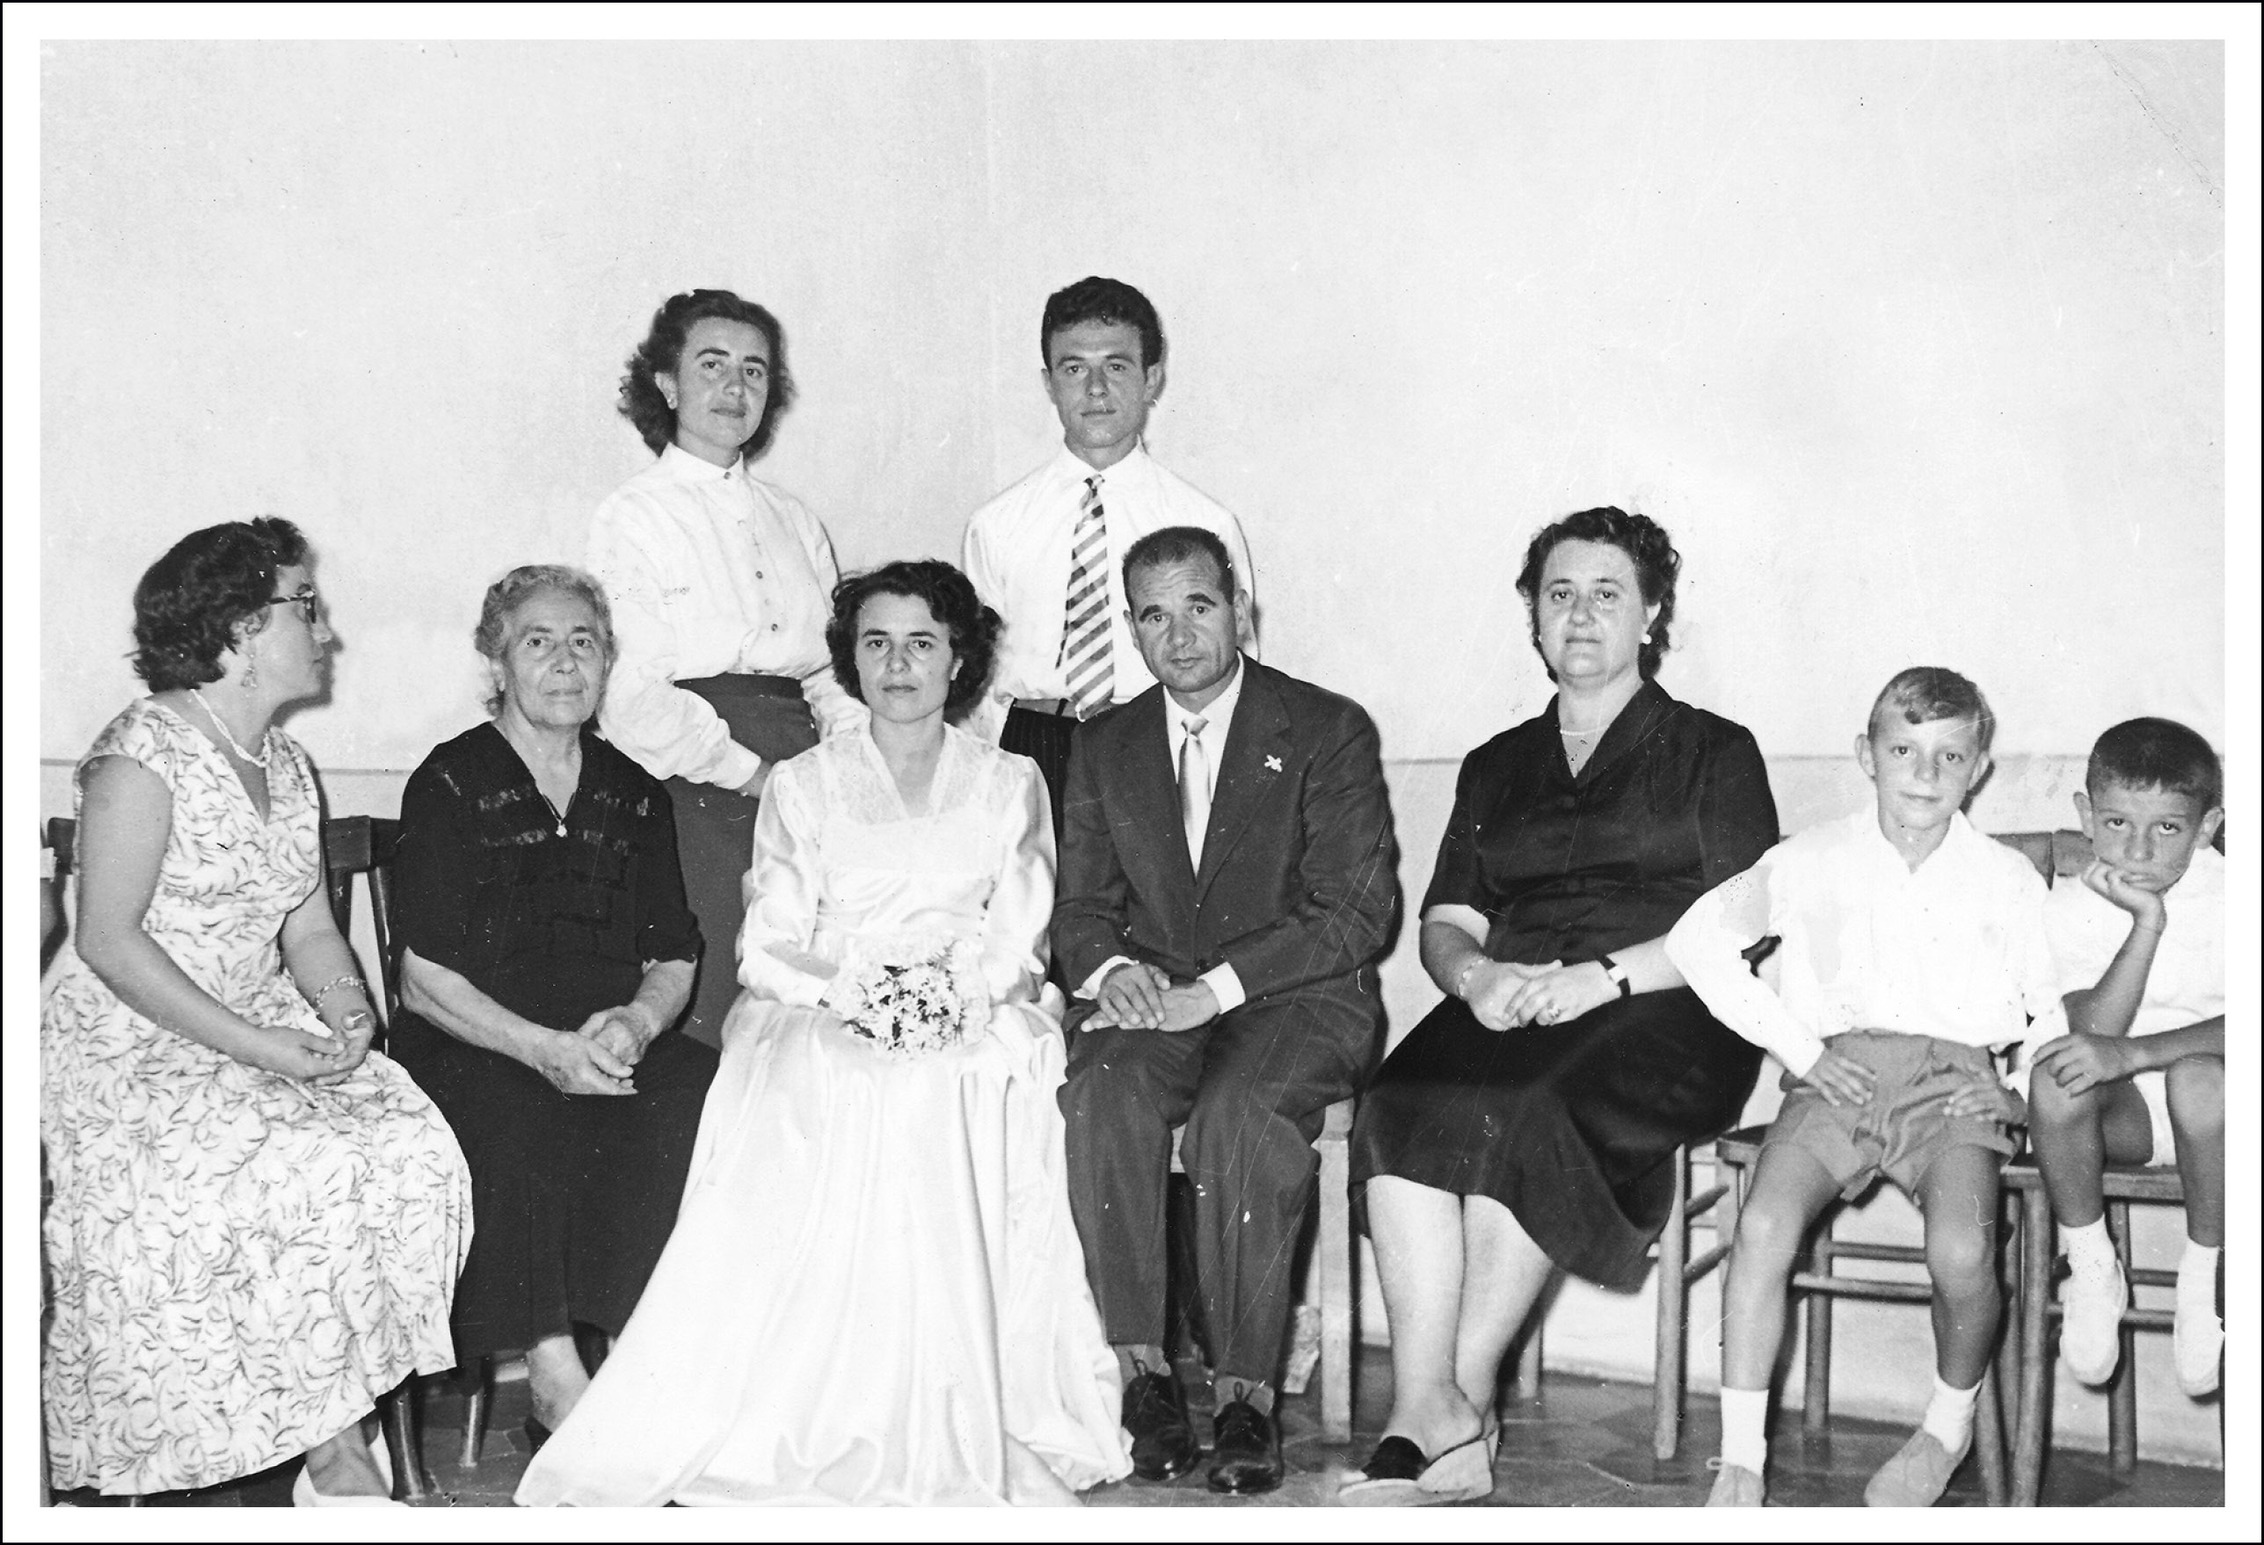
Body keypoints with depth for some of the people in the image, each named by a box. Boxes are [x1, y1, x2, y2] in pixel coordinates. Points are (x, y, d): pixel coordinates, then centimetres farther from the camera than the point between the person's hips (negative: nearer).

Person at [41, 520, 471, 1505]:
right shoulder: (142, 757, -12)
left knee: (411, 1154, -17)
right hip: (130, 1047, -7)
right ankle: (338, 1454, -12)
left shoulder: (288, 767, 12)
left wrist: (345, 1008, -9)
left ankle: (335, 1442, -12)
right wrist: (257, 1048, -22)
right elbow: (108, 943, -17)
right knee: (300, 1180, -29)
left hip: (264, 1028, 7)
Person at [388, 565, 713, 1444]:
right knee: (527, 1133, -35)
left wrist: (637, 1021, -9)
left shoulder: (634, 795, 17)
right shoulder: (450, 785, 3)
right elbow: (424, 980, -4)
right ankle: (557, 1384, -25)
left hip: (615, 1046, 4)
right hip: (472, 1049, -3)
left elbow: (674, 960, 16)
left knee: (707, 1106, -26)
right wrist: (544, 1048, -18)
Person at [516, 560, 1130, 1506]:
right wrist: (855, 991, -13)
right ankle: (808, 1422, -37)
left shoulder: (1009, 785, 18)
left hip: (974, 1033, 0)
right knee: (839, 1099, -36)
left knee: (948, 1097, -36)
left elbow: (1016, 946, 8)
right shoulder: (801, 788, 18)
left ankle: (960, 1426, -33)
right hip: (820, 1020, 0)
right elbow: (768, 949, 8)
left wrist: (951, 995, -14)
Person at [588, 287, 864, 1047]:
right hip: (696, 785, -5)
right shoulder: (632, 515, 3)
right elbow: (630, 696, -7)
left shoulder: (793, 520, 21)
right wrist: (747, 770, -10)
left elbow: (832, 662, 18)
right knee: (710, 1018, -10)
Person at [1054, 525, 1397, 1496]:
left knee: (1239, 1110, -34)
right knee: (1104, 1096, -30)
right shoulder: (1105, 746, 14)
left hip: (1295, 997, -3)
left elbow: (1358, 913, -8)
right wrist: (1109, 968, -11)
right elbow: (1081, 905, 14)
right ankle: (1140, 1369, -21)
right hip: (1151, 995, 3)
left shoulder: (1327, 731, 0)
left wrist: (1215, 987, -18)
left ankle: (1246, 1389, -23)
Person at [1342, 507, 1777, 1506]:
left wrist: (1605, 975, -15)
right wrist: (1477, 973, -7)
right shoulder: (1495, 767, 27)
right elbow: (1446, 923, 18)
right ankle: (1441, 1422, -34)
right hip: (1509, 1007, 4)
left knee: (1519, 1113, -35)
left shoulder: (1713, 752, 14)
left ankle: (1438, 1411, -27)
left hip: (1666, 1014, -3)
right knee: (1396, 1107, -30)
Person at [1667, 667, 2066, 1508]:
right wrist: (1799, 1047, 2)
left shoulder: (2006, 879, 11)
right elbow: (1697, 938, 8)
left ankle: (1951, 1422, 3)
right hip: (1839, 1072, 1)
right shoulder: (1813, 861, 10)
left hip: (1955, 1079, 0)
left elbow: (2061, 1009, 14)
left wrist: (2023, 1084, -4)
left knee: (1961, 1252, -29)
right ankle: (1739, 1466, -17)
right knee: (1762, 1225, -27)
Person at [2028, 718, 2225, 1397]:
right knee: (2057, 1077, -31)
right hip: (2123, 1113, 2)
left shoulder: (2226, 895, -10)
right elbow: (2094, 1032, -17)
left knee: (2200, 1080, -37)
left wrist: (2129, 1052, -33)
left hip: (2209, 1103, -2)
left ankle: (2204, 1277, -13)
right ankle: (2091, 1267, -8)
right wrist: (2147, 921, -25)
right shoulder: (2071, 907, -4)